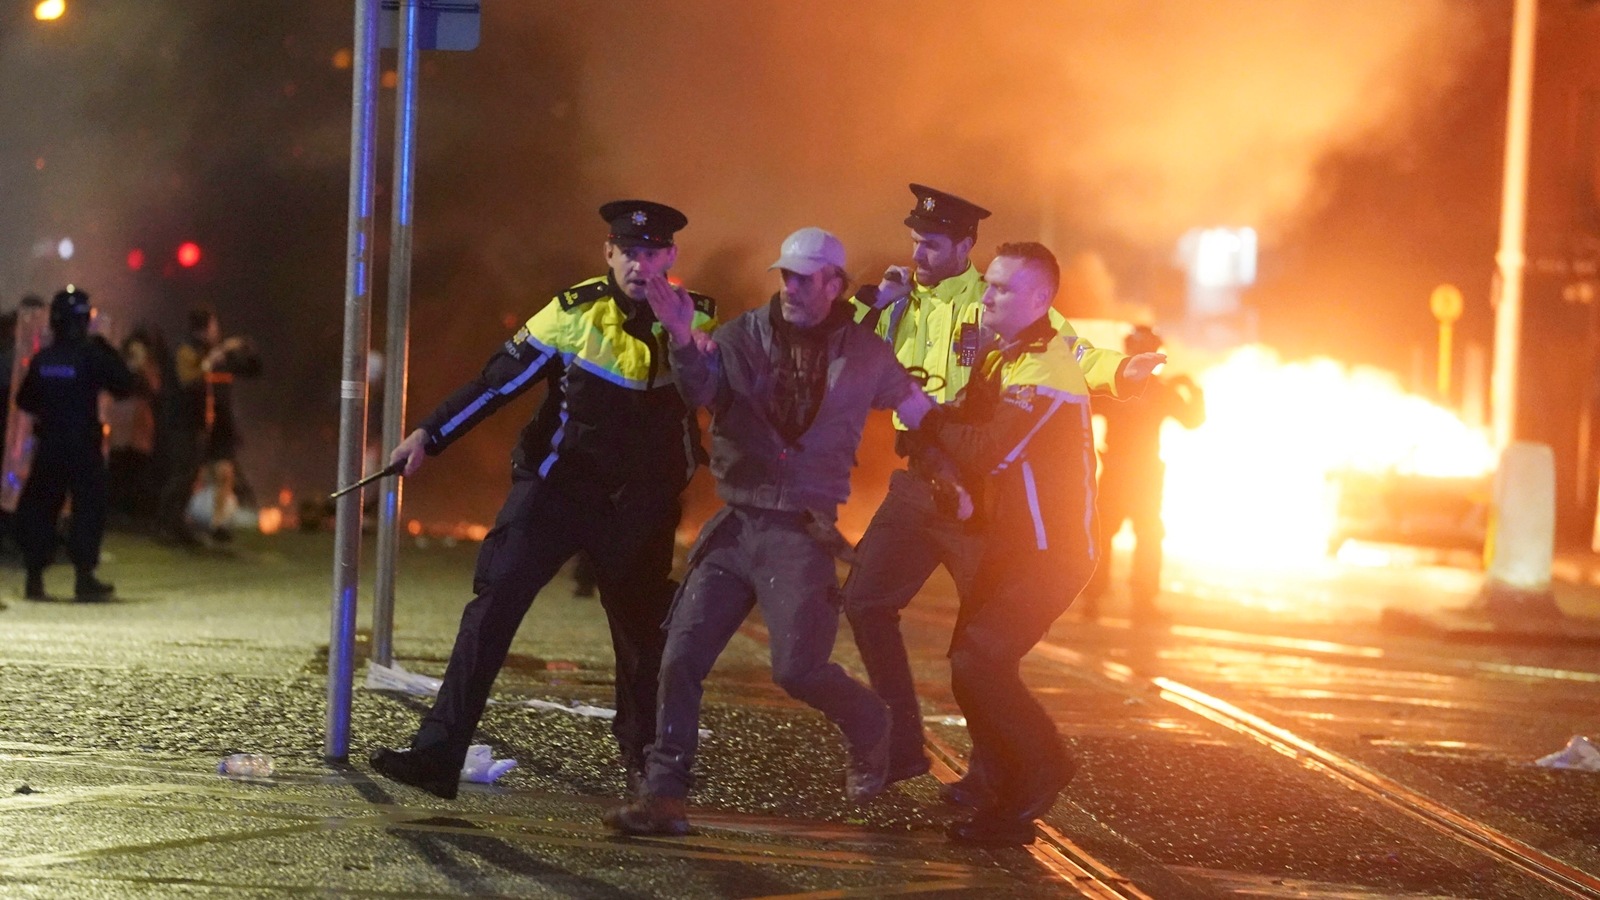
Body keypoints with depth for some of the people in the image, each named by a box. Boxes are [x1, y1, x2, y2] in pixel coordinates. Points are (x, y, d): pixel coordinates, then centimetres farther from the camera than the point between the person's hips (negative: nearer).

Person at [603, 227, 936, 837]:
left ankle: (869, 728, 20)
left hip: (802, 534, -2)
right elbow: (702, 389, -15)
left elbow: (922, 415, 15)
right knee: (681, 657, -6)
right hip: (734, 527, 2)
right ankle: (663, 796, 0)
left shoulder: (864, 354, 3)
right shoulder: (745, 336, 2)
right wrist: (683, 341, -33)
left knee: (797, 667, -12)